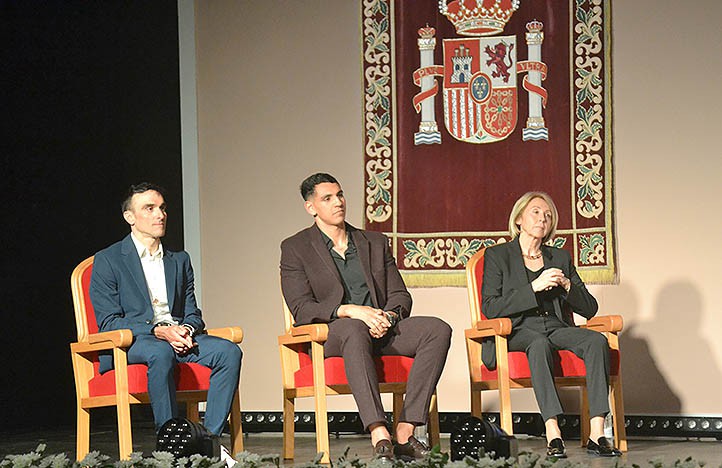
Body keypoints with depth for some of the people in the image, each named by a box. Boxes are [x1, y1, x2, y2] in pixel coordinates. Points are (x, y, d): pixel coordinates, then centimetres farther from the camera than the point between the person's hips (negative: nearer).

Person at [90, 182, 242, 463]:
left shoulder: (180, 260, 21)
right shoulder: (107, 261, 4)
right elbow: (108, 323, -4)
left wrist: (187, 330, -8)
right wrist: (157, 331, -18)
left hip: (177, 336, 5)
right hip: (131, 343, -5)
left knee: (229, 352, -24)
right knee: (161, 353, -40)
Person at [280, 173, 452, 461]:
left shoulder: (375, 242, 20)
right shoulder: (295, 248, 7)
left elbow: (400, 295, 14)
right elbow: (301, 309, -5)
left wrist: (388, 316, -11)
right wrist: (350, 311, -20)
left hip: (381, 330, 5)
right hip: (329, 334, -4)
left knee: (438, 330, -23)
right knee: (354, 330, -41)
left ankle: (405, 434, -32)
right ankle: (380, 438, -53)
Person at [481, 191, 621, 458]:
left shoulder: (560, 258, 20)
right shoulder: (497, 256, 8)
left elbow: (589, 309, 15)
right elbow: (490, 308, -6)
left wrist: (566, 286, -4)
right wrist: (534, 287, -13)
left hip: (556, 328, 4)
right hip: (517, 331, -4)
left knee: (597, 341, -27)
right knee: (539, 344, -39)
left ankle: (597, 434, -38)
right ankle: (553, 435, -48)